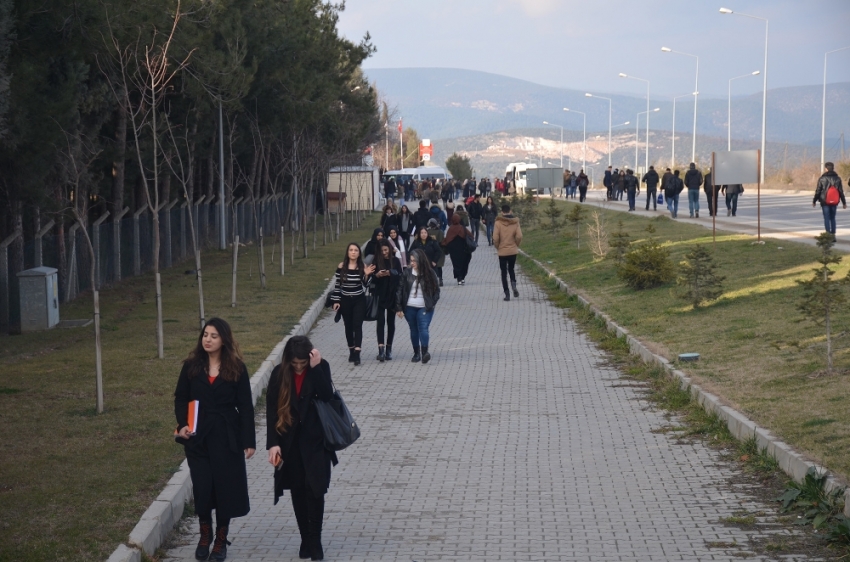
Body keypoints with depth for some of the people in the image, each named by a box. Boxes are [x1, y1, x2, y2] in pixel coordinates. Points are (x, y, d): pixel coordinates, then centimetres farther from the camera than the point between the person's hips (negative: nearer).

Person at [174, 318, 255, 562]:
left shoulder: (236, 369, -2)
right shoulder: (191, 366, 2)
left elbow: (245, 407, -2)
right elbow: (181, 398, 5)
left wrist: (249, 441, -5)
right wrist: (182, 425, -13)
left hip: (227, 437, -1)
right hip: (198, 436, 1)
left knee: (225, 487, 3)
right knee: (202, 486, 0)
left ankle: (221, 540, 17)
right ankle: (205, 536, 20)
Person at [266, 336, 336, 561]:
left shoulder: (321, 368, -5)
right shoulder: (279, 373, -3)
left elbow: (327, 396, -20)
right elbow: (271, 409, -3)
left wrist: (315, 368, -25)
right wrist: (272, 443, -9)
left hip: (315, 440, -2)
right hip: (289, 442, 2)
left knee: (314, 489, -7)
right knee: (298, 491, 9)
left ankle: (315, 540, 3)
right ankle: (305, 539, 19)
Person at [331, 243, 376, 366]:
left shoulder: (363, 267, -5)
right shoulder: (342, 266, -5)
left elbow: (365, 285, -4)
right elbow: (337, 284, 0)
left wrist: (366, 275, -22)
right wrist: (336, 301, -2)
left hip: (359, 300, -1)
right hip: (345, 301, 1)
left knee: (357, 325, -10)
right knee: (348, 326, 10)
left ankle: (357, 353, -17)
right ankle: (351, 351, 24)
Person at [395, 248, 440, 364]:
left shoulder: (429, 273, -3)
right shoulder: (407, 273, 0)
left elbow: (436, 290, 5)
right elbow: (400, 289, 0)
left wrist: (432, 303, -6)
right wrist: (399, 307, -5)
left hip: (424, 308, -3)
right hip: (409, 307, 3)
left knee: (423, 328, -17)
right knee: (414, 330, 10)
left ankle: (425, 352, -21)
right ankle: (416, 353, 20)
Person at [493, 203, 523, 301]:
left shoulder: (498, 223, -11)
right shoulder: (515, 222, -6)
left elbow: (495, 238, -15)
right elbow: (519, 236, -11)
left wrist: (497, 247, 3)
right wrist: (516, 245, 7)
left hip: (502, 251, -2)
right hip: (513, 251, 2)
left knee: (504, 272, 7)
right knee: (511, 269, 21)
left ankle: (507, 294, 2)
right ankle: (514, 285, -6)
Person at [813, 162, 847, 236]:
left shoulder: (822, 179, -6)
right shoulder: (837, 179, 3)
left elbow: (818, 191, -3)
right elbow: (841, 192, 5)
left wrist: (814, 201, 7)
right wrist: (844, 202, 11)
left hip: (825, 202, -3)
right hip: (834, 202, 3)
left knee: (826, 218, 0)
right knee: (833, 218, 12)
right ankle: (833, 234, 10)